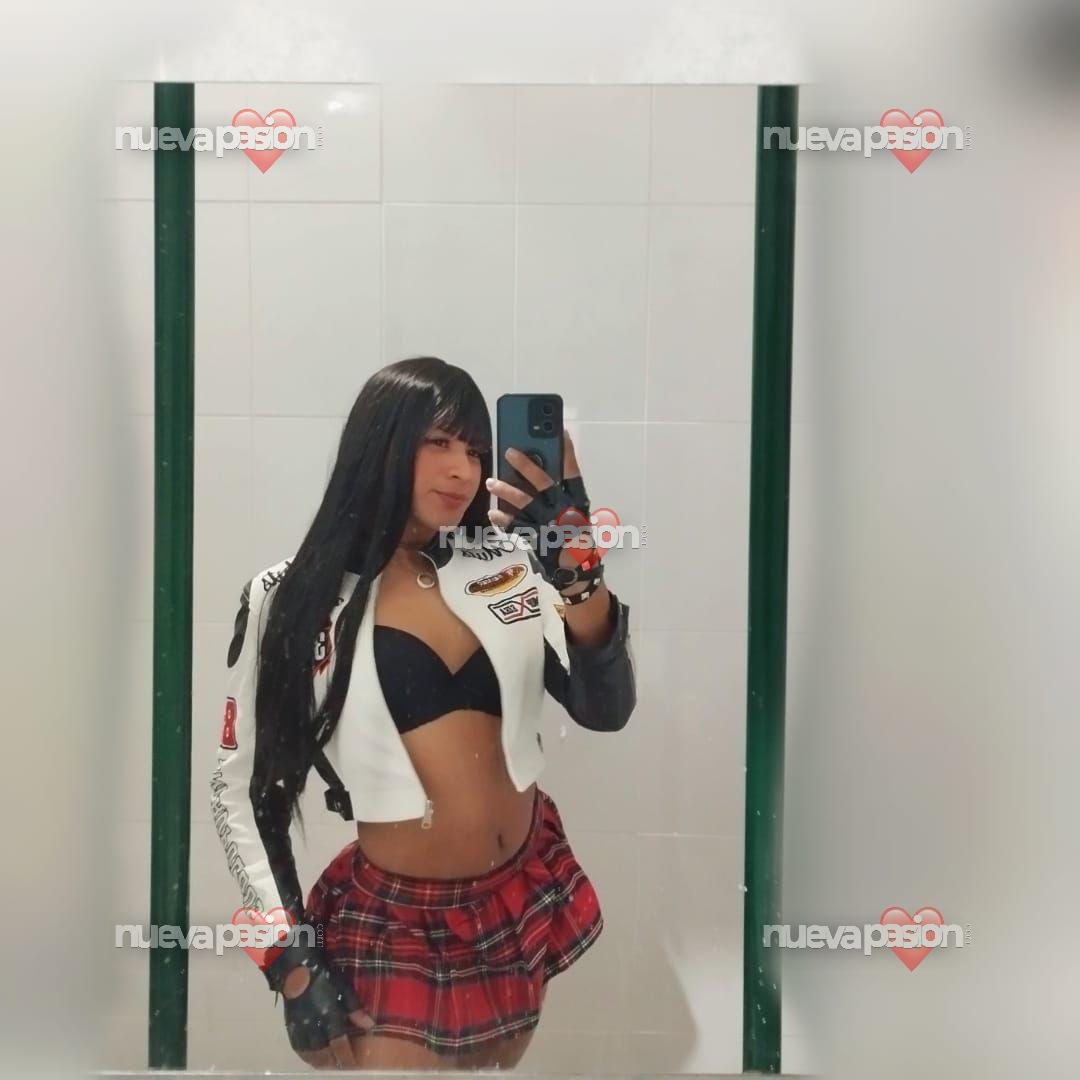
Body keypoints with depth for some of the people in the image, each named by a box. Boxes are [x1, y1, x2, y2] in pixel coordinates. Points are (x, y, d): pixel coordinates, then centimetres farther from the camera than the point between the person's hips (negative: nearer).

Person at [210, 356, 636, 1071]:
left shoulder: (508, 564, -3)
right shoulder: (292, 598, -9)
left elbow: (606, 711, -12)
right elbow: (242, 787, -5)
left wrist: (580, 572, -28)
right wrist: (291, 961, -9)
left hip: (529, 900, 4)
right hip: (397, 925, -3)